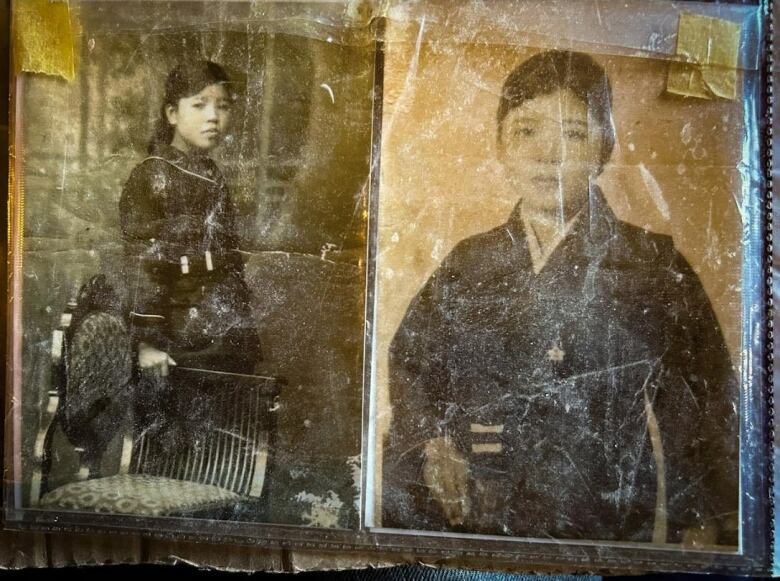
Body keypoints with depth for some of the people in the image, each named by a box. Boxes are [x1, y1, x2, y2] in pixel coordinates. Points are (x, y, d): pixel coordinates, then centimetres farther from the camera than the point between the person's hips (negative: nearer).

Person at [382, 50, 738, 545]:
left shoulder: (654, 265, 4)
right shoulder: (468, 262, 10)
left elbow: (709, 404, 5)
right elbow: (410, 358, 14)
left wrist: (701, 525, 1)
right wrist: (433, 443, -1)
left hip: (601, 525, -2)